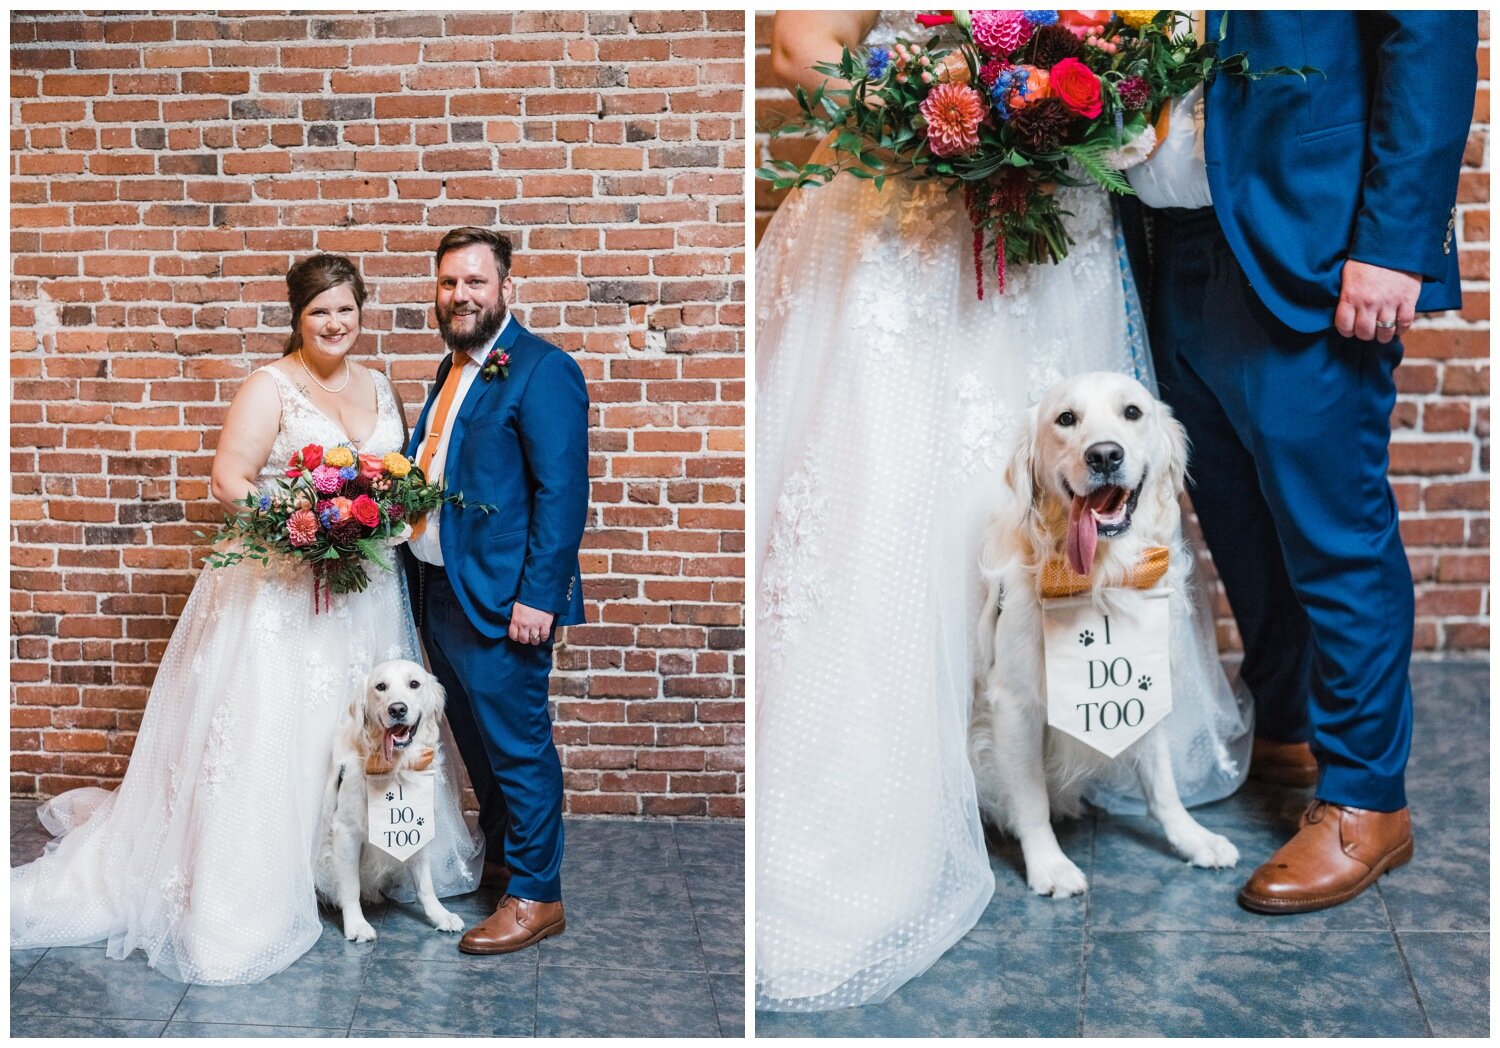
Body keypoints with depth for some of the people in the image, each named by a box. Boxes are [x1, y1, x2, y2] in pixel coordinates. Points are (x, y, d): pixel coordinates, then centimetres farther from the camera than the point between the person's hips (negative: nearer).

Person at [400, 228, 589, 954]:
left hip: (499, 599, -9)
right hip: (439, 590, 9)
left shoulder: (541, 370, -13)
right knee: (476, 739, 20)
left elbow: (563, 492, -18)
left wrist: (538, 596, -22)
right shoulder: (453, 369, 15)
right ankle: (498, 858, 37)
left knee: (517, 744, -1)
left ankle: (536, 896, 11)